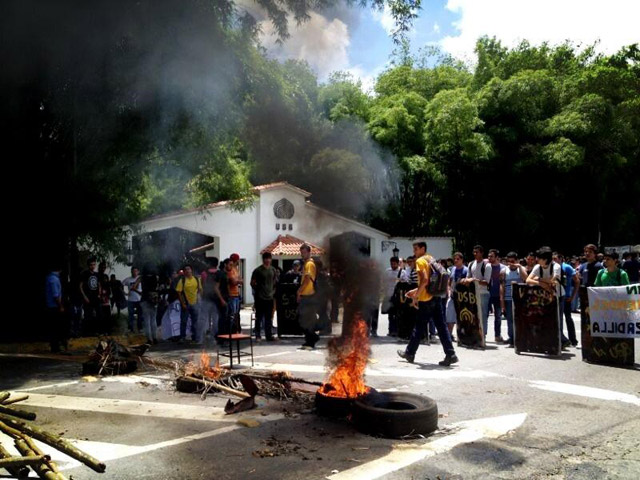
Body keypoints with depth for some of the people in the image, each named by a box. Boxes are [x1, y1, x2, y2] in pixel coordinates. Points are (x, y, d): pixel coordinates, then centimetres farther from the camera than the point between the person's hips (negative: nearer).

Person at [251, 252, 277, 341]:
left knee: (269, 318, 8)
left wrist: (274, 292, 12)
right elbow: (252, 283, -1)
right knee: (259, 317, 0)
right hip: (260, 297, -5)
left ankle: (269, 335, 15)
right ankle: (257, 336, 7)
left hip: (270, 297, 5)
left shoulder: (273, 270, 12)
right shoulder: (258, 270, -4)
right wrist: (256, 290, -9)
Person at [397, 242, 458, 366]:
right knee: (441, 326, 4)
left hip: (426, 300, -8)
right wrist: (416, 291, 24)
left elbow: (424, 280, -23)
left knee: (419, 328, 4)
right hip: (435, 297, 8)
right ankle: (451, 355, 0)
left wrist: (415, 296, -14)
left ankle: (409, 353, 17)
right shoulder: (431, 259, 16)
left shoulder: (420, 261, -10)